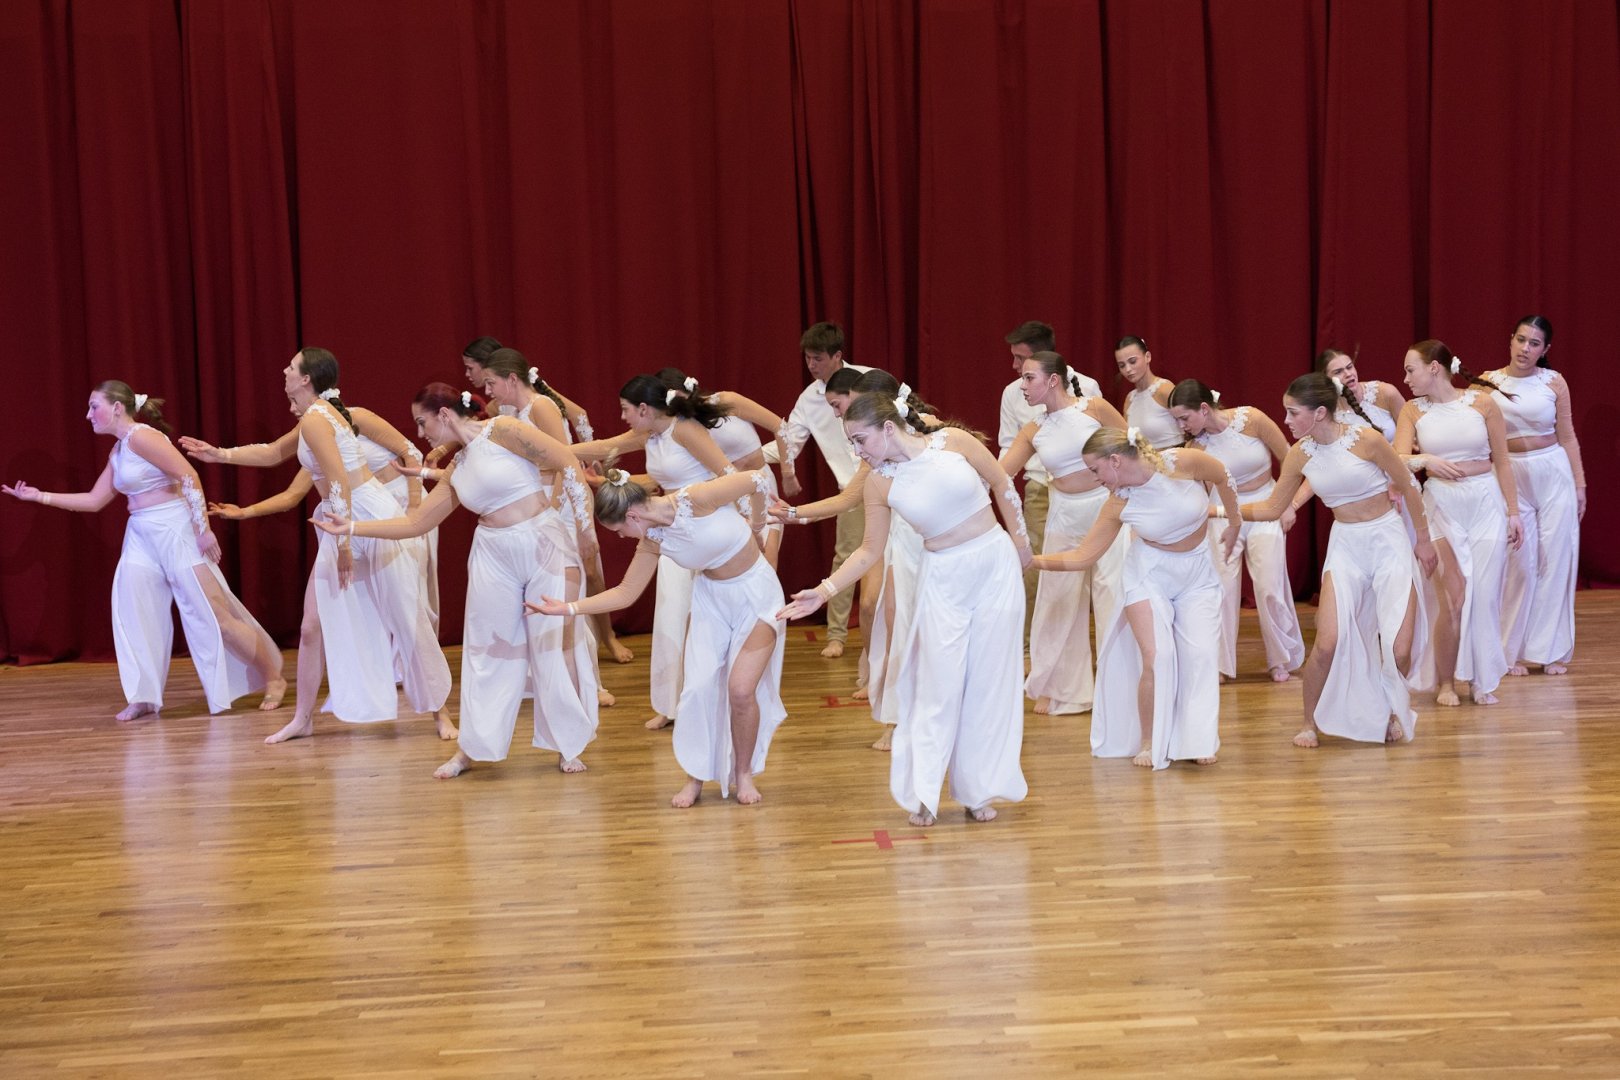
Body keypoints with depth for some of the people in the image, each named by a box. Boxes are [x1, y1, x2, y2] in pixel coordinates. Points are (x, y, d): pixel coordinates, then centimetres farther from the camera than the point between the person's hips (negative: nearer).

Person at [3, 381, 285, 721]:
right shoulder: (117, 452, 13)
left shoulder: (141, 436, -14)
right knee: (130, 605, -2)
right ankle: (144, 697, 5)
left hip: (176, 531, -9)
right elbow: (94, 501, 18)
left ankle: (272, 678, 9)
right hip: (142, 536, 9)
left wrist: (204, 529, -22)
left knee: (213, 613, -5)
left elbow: (189, 476, -20)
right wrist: (39, 496, 14)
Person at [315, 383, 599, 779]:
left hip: (545, 543, -6)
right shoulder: (457, 470, 12)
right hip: (494, 555, 6)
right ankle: (471, 748, 17)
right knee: (488, 648, 8)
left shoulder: (502, 431, -8)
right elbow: (415, 522, 17)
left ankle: (568, 746, 12)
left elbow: (568, 464, -12)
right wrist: (352, 528, 13)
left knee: (556, 644, 0)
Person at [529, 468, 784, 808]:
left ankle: (744, 773, 9)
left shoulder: (697, 498, -28)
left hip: (756, 592, -5)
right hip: (712, 598, 5)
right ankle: (696, 776, 10)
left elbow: (758, 480, -19)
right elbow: (625, 593, 2)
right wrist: (569, 608, -5)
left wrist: (756, 527, -2)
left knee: (741, 689, -14)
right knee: (698, 686, -7)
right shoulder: (652, 542, -7)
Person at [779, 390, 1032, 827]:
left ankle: (978, 790, 16)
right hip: (943, 578, 0)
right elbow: (869, 550, 0)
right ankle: (923, 793, 7)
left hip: (996, 564, 0)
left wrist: (1020, 538, 6)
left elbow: (1002, 485, 2)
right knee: (939, 685, -3)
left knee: (990, 680, 4)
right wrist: (825, 590, -8)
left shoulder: (953, 442, -11)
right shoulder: (879, 482, -6)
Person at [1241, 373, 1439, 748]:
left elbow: (1408, 488, -4)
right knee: (1327, 644, -12)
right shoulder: (1300, 454, -4)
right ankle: (1311, 723, 10)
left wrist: (1424, 540, 5)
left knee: (1400, 650, -6)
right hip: (1345, 547, 3)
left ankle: (1394, 714, 25)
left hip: (1388, 540, -3)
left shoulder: (1365, 440, -17)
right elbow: (1271, 509, 6)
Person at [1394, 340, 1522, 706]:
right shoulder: (1412, 411, 2)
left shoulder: (1482, 402, -1)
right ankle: (1446, 682, 10)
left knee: (1485, 596, 1)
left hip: (1486, 503, 0)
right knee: (1452, 599, -4)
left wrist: (1513, 512, 2)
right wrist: (1426, 460, -28)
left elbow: (1502, 461, 3)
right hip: (1442, 506, 0)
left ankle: (1481, 679, 15)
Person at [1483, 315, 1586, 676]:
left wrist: (1580, 485, 3)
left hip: (1555, 473, 1)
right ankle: (1513, 650, 14)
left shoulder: (1553, 382, 0)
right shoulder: (1489, 382, -1)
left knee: (1555, 558, 3)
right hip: (1512, 475, -1)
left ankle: (1550, 649, 13)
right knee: (1520, 561, 2)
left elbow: (1567, 437, 4)